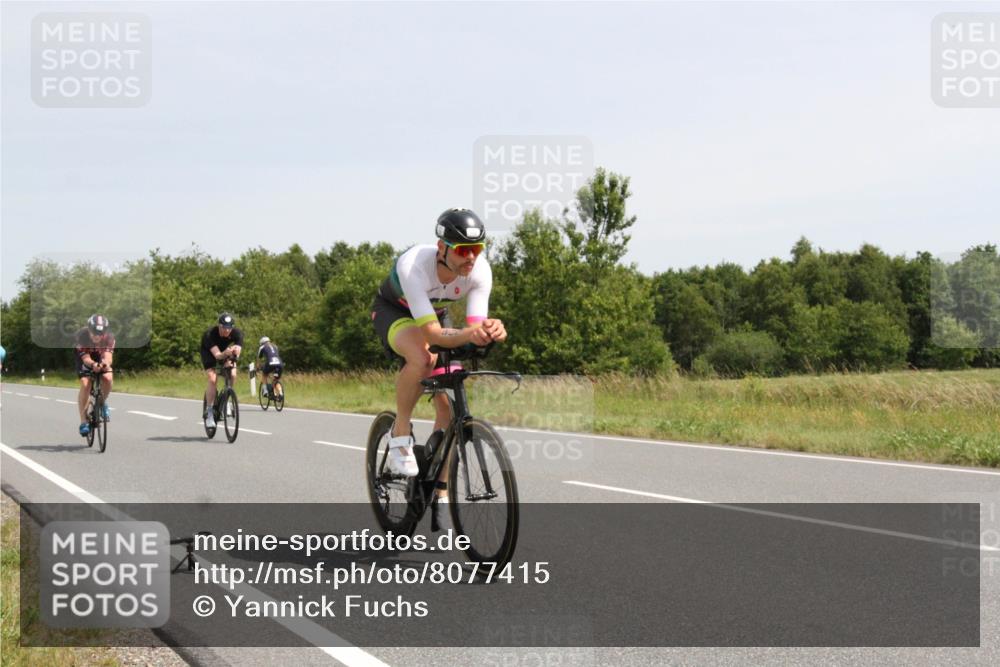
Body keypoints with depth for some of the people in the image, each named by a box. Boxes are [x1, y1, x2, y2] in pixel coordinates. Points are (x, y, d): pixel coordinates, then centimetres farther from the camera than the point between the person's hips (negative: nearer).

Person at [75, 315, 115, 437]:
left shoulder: (109, 337, -32)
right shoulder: (81, 336, -35)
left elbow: (108, 356, -42)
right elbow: (86, 358, -38)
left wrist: (105, 363, -65)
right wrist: (93, 364, -60)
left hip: (100, 356, 1)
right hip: (83, 356, -1)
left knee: (107, 378, -26)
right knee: (85, 384, -22)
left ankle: (103, 403, 6)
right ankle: (83, 421, -16)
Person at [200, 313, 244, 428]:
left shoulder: (237, 333, -28)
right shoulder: (210, 334, -36)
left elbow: (237, 352, -37)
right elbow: (217, 355, -44)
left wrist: (235, 352, -61)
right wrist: (225, 353, -65)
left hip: (226, 352, 3)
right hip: (209, 353, -3)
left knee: (233, 375, -24)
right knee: (212, 379, -22)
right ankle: (209, 413, -15)